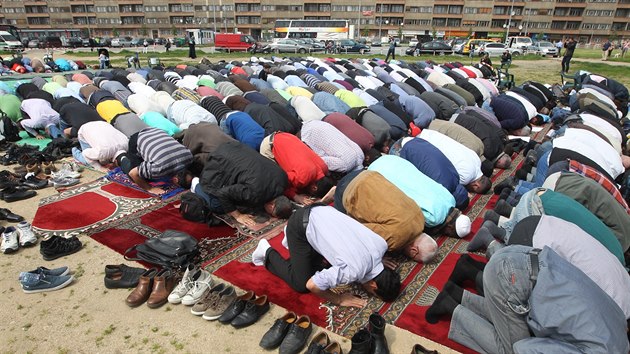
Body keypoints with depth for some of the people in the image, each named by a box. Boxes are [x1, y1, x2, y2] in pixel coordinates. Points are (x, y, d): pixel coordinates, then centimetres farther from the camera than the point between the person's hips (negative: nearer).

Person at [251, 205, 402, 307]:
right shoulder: (353, 271, -28)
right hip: (301, 224, -7)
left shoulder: (381, 244, -9)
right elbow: (312, 285, -21)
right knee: (301, 284, 0)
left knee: (330, 262, 18)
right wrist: (339, 299, -8)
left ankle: (293, 240, 30)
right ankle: (268, 253, 18)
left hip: (320, 211, 7)